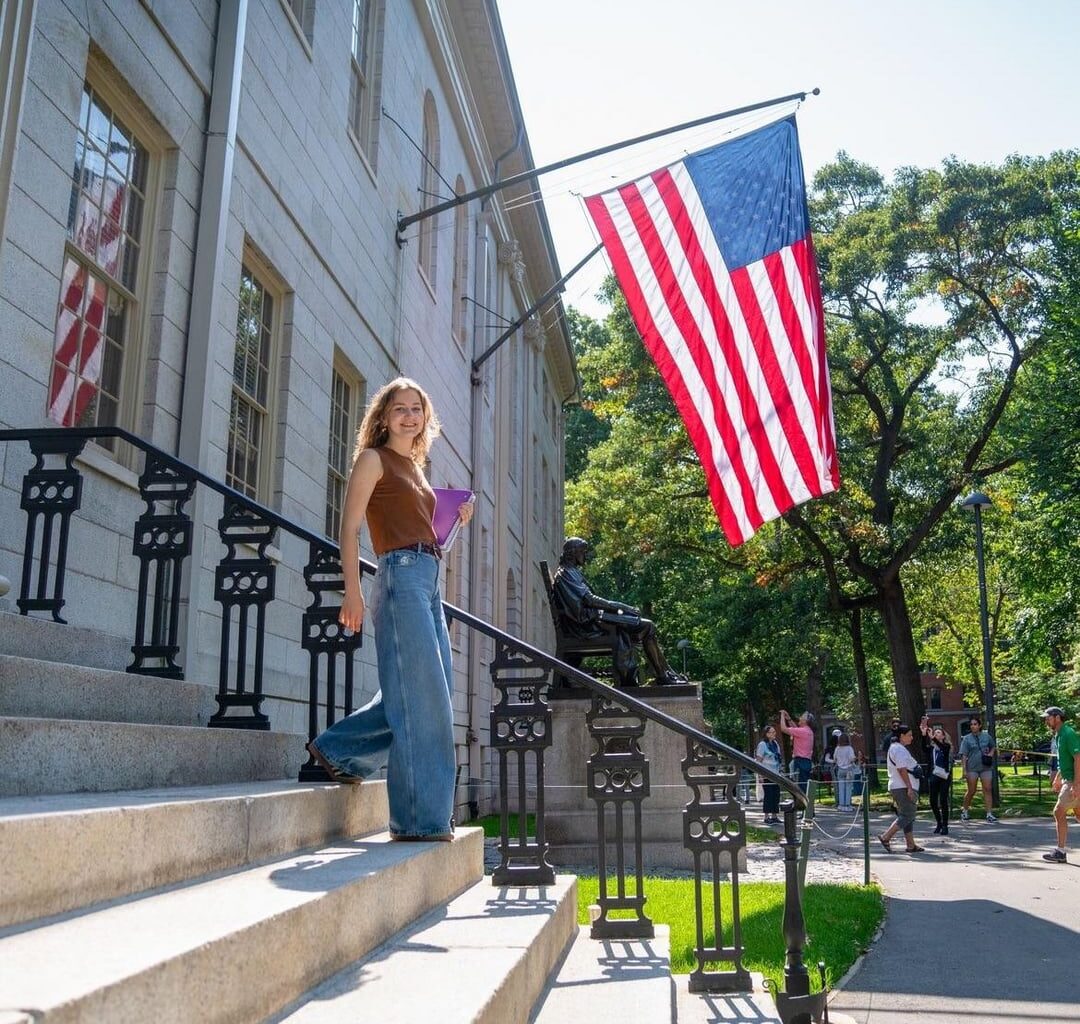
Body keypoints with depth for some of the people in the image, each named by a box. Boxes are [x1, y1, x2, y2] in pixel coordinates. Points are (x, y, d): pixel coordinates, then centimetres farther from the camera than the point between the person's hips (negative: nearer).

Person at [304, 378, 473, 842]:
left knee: (430, 694, 11)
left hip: (429, 578, 9)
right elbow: (349, 527, -7)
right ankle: (420, 818, -2)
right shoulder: (373, 459, 1)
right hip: (401, 575, -9)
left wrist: (456, 521, 13)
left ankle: (338, 749, 24)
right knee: (420, 697, -9)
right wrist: (352, 590, -16)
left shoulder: (415, 467, 23)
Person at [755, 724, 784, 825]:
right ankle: (767, 817, 0)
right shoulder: (762, 744, -8)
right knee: (768, 795, -5)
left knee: (776, 795, 6)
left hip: (776, 774, 7)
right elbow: (758, 760, -10)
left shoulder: (776, 744, 13)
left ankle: (774, 816, 13)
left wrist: (780, 771, 15)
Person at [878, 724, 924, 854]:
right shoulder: (900, 750, -15)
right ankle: (885, 837, -11)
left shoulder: (895, 748, 19)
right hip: (904, 788, -11)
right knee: (907, 816, -9)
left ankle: (911, 845, 14)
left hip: (898, 788, 11)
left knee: (907, 816, 12)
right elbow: (902, 770, -21)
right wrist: (909, 788, -23)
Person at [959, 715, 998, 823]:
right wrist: (964, 770, -9)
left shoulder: (986, 736, 6)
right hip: (972, 768, -2)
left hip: (986, 767, 2)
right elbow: (964, 755, -3)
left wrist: (991, 754, 2)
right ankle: (965, 811, 22)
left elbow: (993, 747, 23)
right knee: (971, 791, 4)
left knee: (987, 790, -2)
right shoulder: (967, 739, -1)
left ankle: (989, 814, 1)